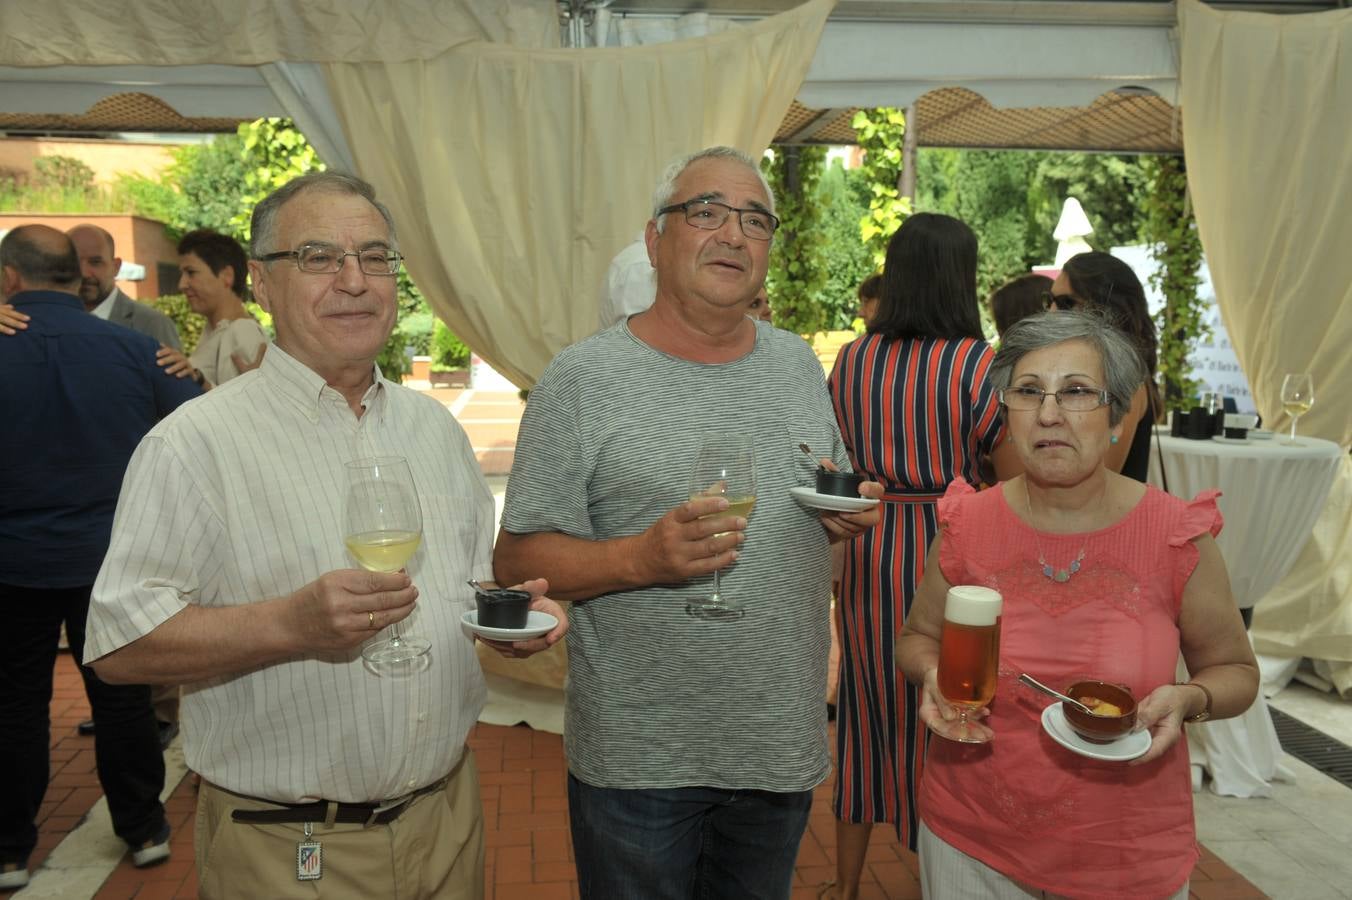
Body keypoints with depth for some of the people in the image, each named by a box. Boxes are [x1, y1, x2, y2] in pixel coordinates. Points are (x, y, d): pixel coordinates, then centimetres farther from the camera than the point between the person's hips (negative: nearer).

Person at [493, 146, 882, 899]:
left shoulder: (799, 364, 6)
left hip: (785, 747, 5)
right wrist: (642, 557, -27)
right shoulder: (584, 379, -11)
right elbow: (517, 560, -11)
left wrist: (852, 515, -4)